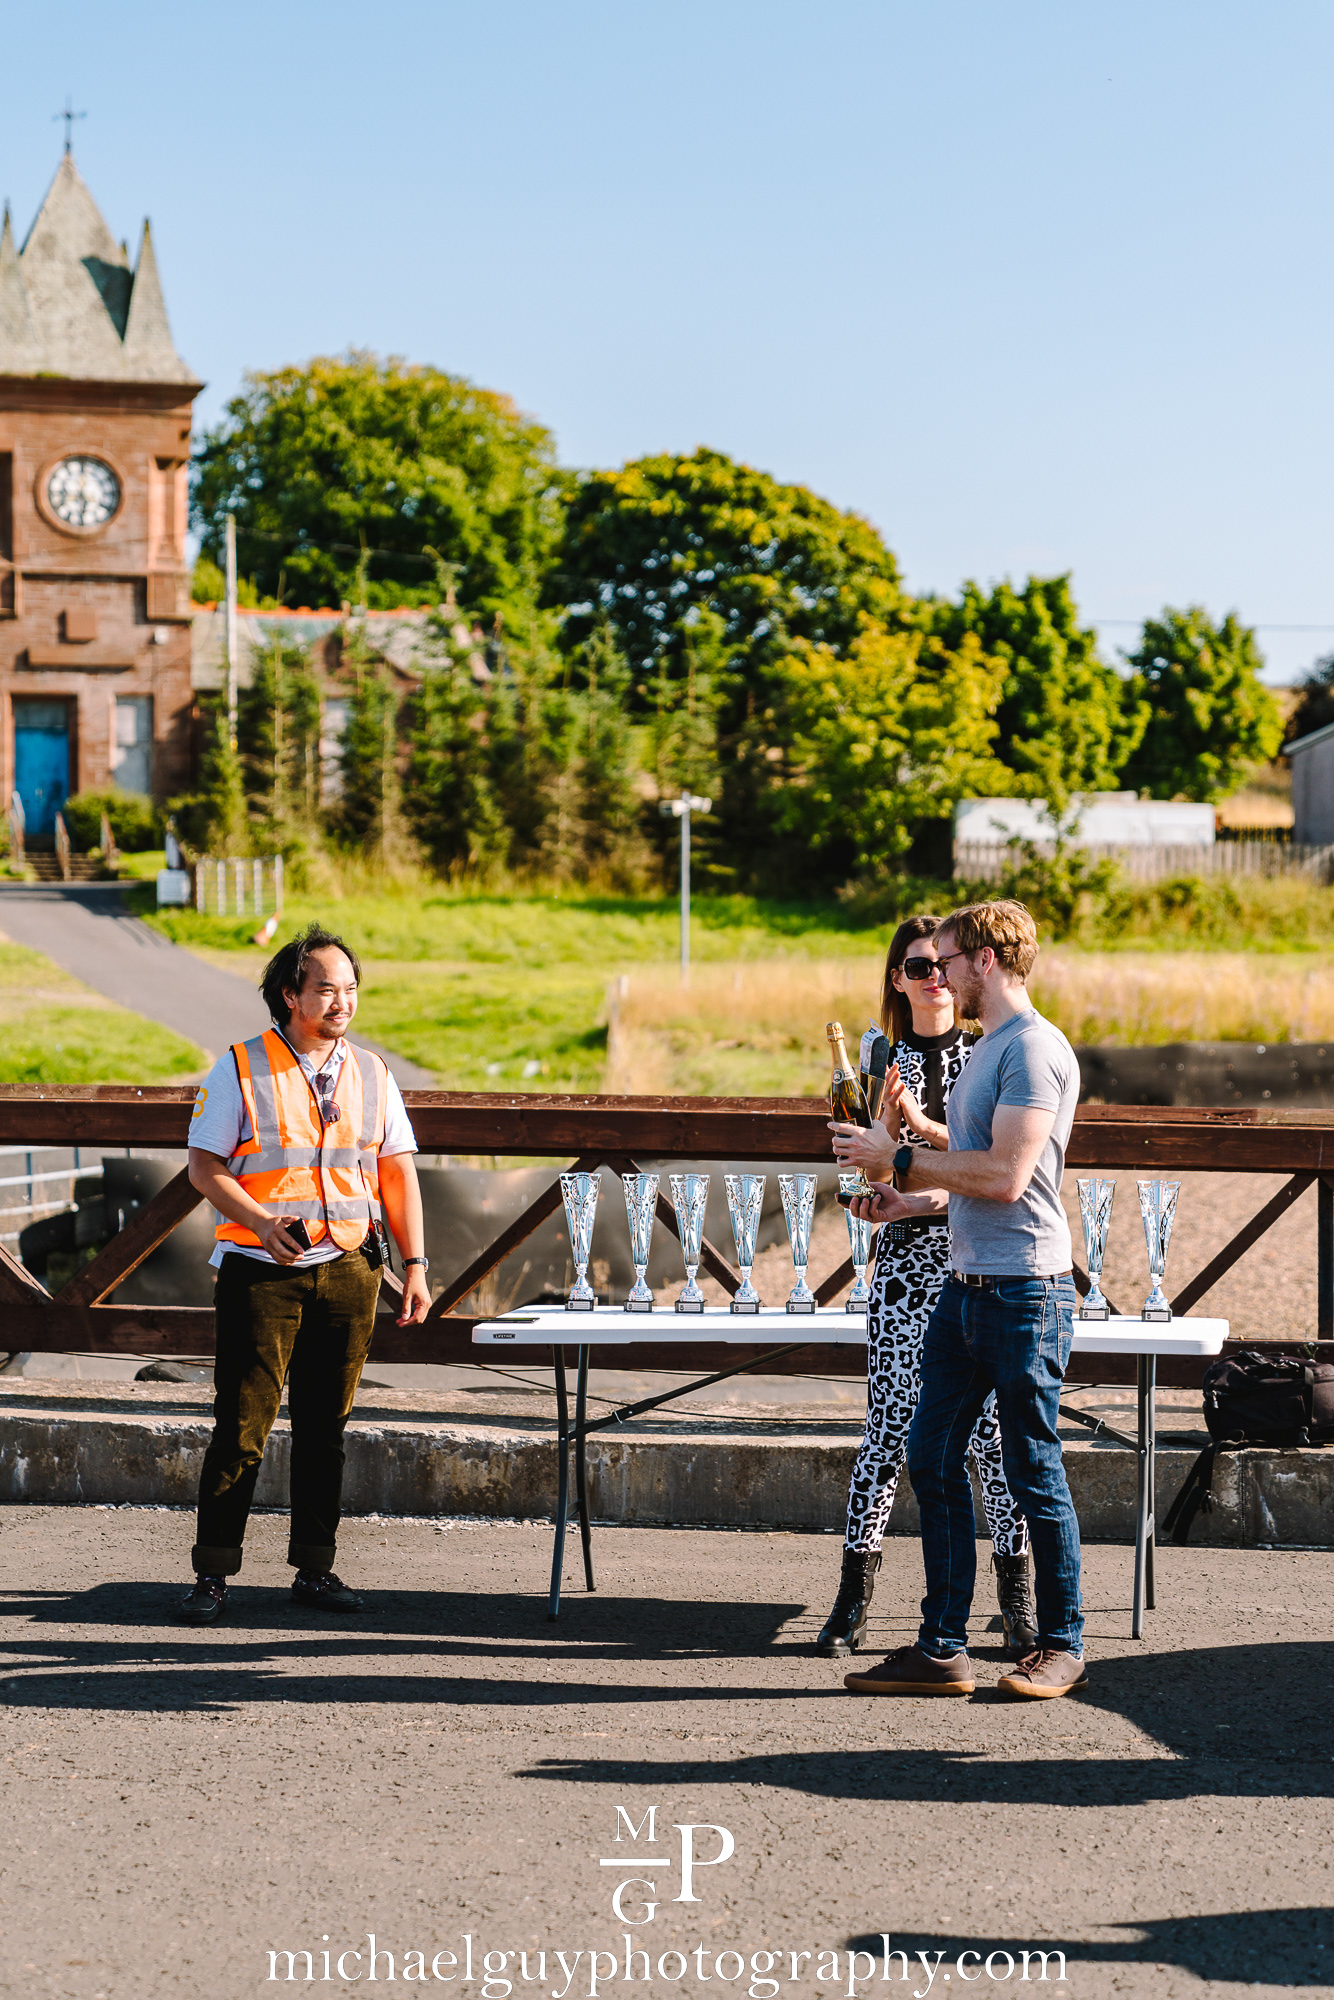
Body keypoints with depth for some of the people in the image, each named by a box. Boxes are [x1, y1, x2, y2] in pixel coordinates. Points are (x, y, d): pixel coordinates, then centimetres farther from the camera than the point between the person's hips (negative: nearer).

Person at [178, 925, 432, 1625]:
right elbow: (205, 1166, -2)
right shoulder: (241, 1070, -2)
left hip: (349, 1266, 4)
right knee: (242, 1427, -4)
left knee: (325, 1426, 7)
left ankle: (315, 1568, 15)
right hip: (263, 1271, -4)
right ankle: (211, 1574, 4)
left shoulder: (372, 1075, 10)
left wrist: (414, 1264, 4)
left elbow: (397, 1174, 12)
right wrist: (262, 1222, -18)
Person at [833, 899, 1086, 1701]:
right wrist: (903, 1194, 17)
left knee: (1034, 1471, 0)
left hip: (1024, 1290, -10)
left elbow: (1005, 1176, -21)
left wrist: (901, 1162, -14)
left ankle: (1063, 1645, 13)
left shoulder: (1035, 1048, -13)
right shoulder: (989, 1047, 18)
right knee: (934, 1460, 7)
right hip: (965, 1285, 10)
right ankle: (943, 1649, 12)